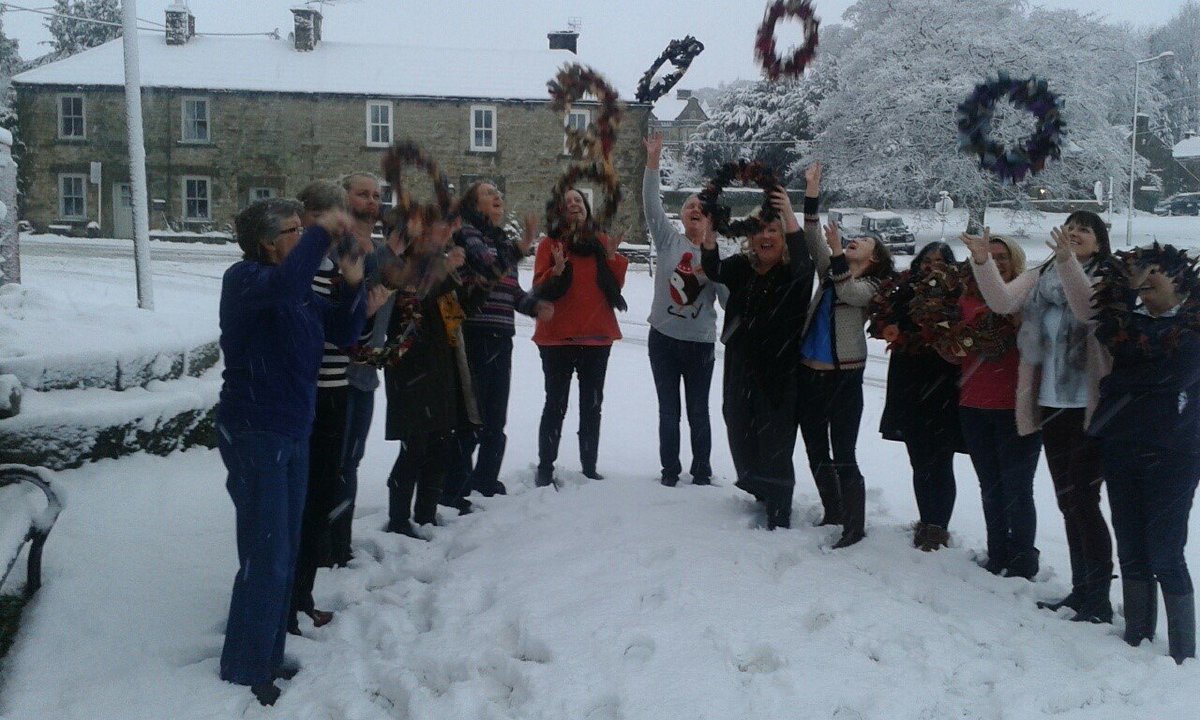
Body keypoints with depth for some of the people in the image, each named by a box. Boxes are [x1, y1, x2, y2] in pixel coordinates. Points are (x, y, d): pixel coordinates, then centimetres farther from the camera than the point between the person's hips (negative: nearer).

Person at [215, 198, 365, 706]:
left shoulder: (301, 291, 10)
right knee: (265, 558, -5)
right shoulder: (244, 279, -14)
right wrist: (323, 232, -29)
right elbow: (285, 284, -37)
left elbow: (343, 331, 11)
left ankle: (268, 656, 31)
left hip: (293, 433, 9)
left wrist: (353, 285, -4)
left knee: (285, 552, 16)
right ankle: (245, 671, 10)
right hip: (254, 435, -9)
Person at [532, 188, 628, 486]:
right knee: (556, 403, -2)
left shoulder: (602, 241, 9)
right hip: (558, 335, -3)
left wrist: (613, 257, -10)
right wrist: (557, 270, -23)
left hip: (598, 334, 4)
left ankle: (589, 466, 16)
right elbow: (539, 289, -6)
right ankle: (545, 468, 4)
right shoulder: (550, 244, -1)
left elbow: (616, 284, 5)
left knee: (592, 403, 9)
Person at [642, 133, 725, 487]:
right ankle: (670, 470, 22)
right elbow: (651, 205, -12)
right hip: (664, 338, 0)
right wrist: (653, 161, -20)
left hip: (700, 342, 0)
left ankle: (702, 471, 23)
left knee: (698, 412, 9)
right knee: (668, 411, 10)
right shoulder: (669, 241, 0)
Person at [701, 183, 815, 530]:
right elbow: (713, 270, -13)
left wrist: (789, 213, -31)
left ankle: (779, 518, 7)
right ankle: (761, 494, 41)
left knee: (775, 446, -4)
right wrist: (709, 228, -26)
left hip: (779, 374, -5)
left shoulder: (794, 272, -6)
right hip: (741, 371, 5)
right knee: (742, 438, 18)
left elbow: (803, 261, -29)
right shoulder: (742, 267, 5)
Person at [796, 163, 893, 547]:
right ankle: (833, 515, 29)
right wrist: (812, 194, -2)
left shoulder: (872, 286, 0)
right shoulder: (832, 271, 14)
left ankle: (855, 526, 6)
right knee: (816, 454, 14)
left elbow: (849, 293, -20)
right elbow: (813, 239, 5)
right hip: (809, 373, 6)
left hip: (843, 377, -6)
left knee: (843, 458, -5)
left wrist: (837, 250, -30)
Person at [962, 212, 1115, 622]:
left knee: (1083, 499, -7)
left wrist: (1067, 261, -36)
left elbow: (1089, 309, -25)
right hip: (1050, 404, 6)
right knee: (1067, 500, 12)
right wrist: (982, 261, -20)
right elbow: (1002, 301, -6)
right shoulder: (1039, 278, 11)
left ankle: (1099, 600, 3)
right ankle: (1081, 590, 24)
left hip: (1089, 406, -6)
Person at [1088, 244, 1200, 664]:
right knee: (1131, 552, 10)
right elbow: (1109, 334, -6)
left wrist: (1117, 385, -4)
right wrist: (1125, 281, -9)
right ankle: (1136, 641, 20)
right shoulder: (1129, 320, 13)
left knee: (1164, 555, -5)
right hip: (1122, 449, 5)